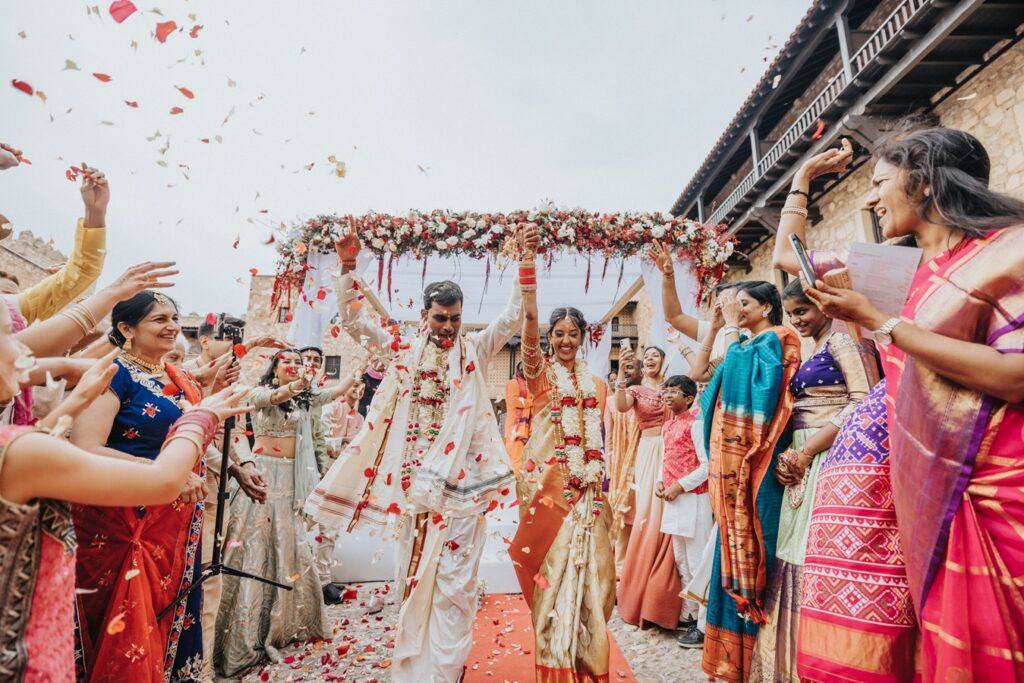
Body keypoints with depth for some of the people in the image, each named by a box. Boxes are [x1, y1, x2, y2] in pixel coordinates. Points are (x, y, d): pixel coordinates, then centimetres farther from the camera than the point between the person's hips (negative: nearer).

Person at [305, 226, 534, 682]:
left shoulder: (476, 350, 4)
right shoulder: (404, 350, 8)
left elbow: (515, 315, -5)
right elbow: (353, 320, 6)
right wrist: (347, 268, -5)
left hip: (460, 479, -2)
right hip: (414, 477, 3)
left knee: (452, 579, 3)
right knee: (413, 573, 14)